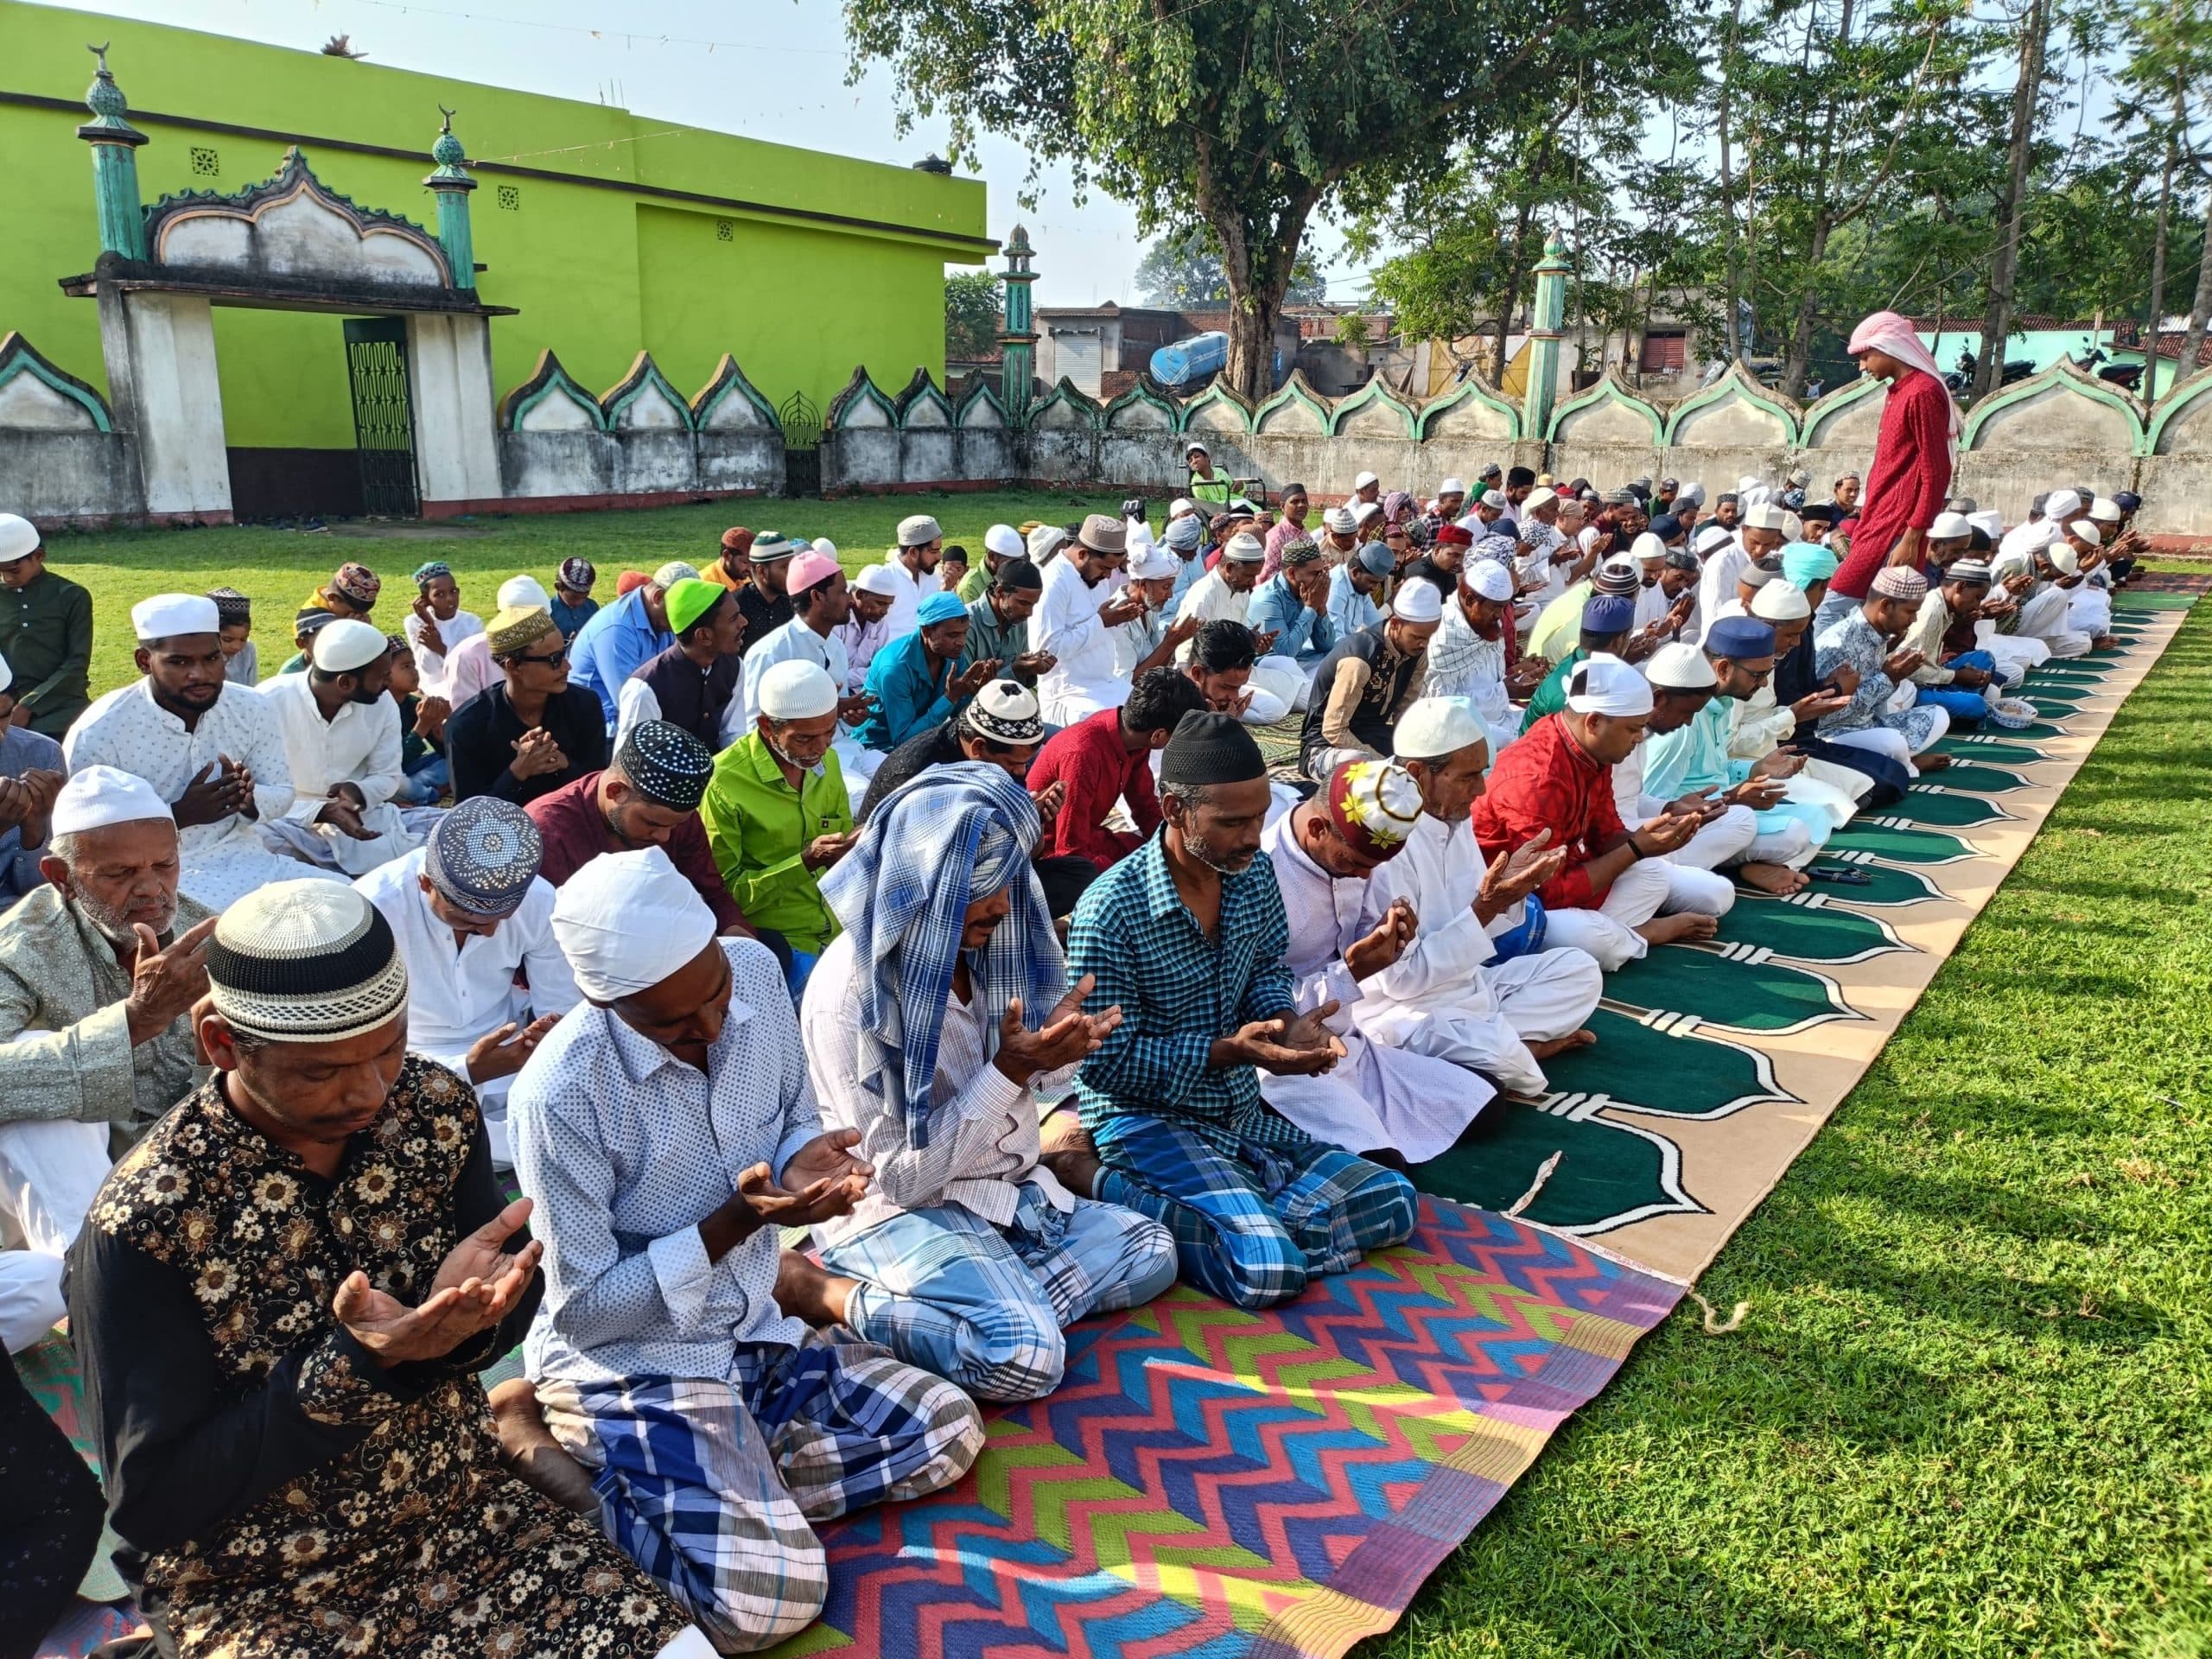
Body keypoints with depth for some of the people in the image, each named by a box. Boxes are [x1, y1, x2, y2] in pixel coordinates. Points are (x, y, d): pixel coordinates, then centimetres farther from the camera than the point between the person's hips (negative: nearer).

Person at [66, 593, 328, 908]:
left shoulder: (254, 709, -2)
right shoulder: (99, 732, -13)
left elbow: (282, 794, 8)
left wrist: (249, 800, -16)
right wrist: (180, 815, -23)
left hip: (241, 859, 5)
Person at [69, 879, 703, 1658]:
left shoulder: (434, 1106, -7)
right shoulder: (143, 1223, -19)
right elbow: (151, 1503, -14)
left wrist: (468, 1309, -21)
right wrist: (352, 1363, -29)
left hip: (471, 1518, 3)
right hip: (256, 1592, -3)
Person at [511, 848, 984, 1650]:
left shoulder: (756, 972, -11)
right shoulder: (560, 1097, -28)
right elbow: (583, 1309, -18)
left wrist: (805, 1164, -17)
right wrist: (732, 1224, -27)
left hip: (754, 1331, 7)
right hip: (630, 1367, -6)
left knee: (951, 1432, 2)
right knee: (771, 1599, -20)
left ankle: (735, 1486, 5)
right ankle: (603, 1489, 2)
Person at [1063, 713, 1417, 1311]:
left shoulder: (1254, 872, -1)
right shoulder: (1110, 912, -22)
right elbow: (1106, 1061, -18)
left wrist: (1288, 1021, -8)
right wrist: (1227, 1051, -24)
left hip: (1244, 1114, 7)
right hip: (1147, 1121, -7)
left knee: (1393, 1203, 0)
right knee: (1269, 1271, -25)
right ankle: (1123, 1194, -6)